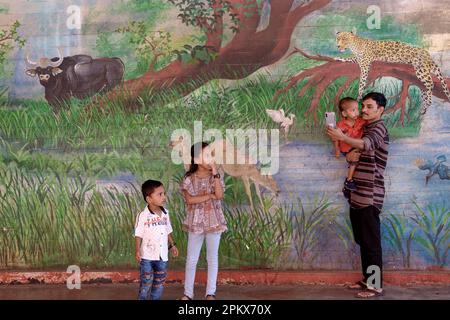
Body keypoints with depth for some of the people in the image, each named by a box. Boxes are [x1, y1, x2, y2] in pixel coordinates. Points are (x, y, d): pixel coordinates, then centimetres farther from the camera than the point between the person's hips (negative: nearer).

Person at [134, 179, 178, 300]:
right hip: (147, 255, -5)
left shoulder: (165, 213, 3)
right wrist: (138, 250, -16)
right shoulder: (143, 216, -13)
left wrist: (172, 245, 14)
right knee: (146, 282, 3)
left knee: (160, 282, 13)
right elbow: (138, 234, -10)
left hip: (162, 255, 5)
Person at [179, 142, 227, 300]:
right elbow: (190, 200, -16)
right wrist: (210, 195, -16)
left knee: (213, 257, 7)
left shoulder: (216, 177, 0)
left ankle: (210, 293, 16)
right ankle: (188, 293, 14)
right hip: (196, 223, -1)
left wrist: (215, 173, -17)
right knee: (191, 259, 5)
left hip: (214, 222, 1)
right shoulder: (189, 179, -5)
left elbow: (219, 195, -16)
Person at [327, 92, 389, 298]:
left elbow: (366, 144, -33)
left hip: (370, 195, -9)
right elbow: (357, 150, 22)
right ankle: (367, 279, 23)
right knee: (362, 240, 14)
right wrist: (350, 155, -3)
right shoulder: (365, 128, 19)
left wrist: (342, 138, -51)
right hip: (358, 193, 9)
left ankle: (376, 285, 0)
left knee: (371, 242, -5)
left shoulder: (378, 128, -11)